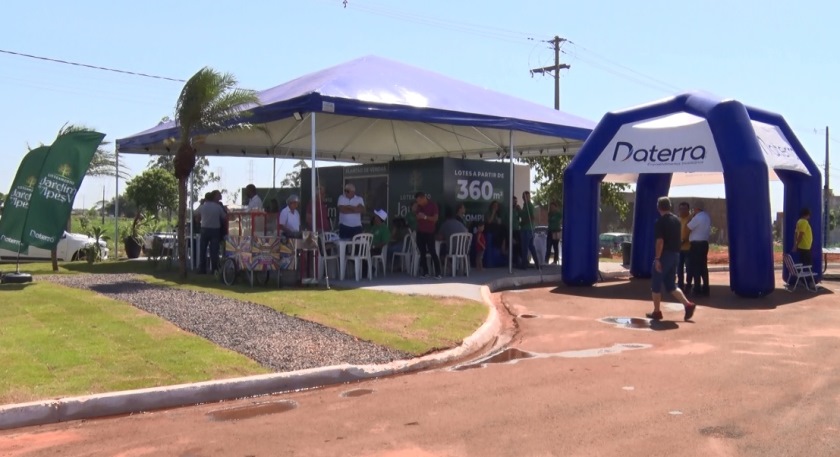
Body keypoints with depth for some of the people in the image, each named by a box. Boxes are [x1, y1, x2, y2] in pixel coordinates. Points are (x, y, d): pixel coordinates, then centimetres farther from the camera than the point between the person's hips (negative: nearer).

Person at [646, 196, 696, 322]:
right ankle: (688, 305, 0)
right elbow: (678, 239, 16)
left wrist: (657, 258, -18)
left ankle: (656, 312, 10)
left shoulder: (660, 222, -13)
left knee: (656, 284, 5)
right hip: (675, 255, 7)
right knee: (671, 285, 15)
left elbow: (660, 241, -19)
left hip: (664, 255, -7)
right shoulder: (677, 220, 10)